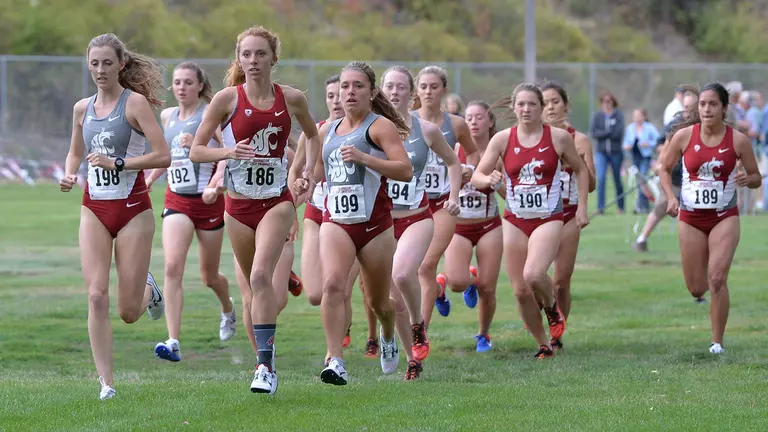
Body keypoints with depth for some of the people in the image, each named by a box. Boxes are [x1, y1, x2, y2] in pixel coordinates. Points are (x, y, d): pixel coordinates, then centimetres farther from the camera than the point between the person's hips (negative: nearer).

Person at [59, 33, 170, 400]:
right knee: (97, 296, -12)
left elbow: (163, 156, -15)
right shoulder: (82, 108, 8)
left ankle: (148, 289, 37)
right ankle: (105, 382, -8)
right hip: (94, 209, 4)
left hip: (133, 209, -4)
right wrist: (69, 175, 4)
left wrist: (118, 163, -21)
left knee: (129, 313, 0)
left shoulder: (135, 102, -8)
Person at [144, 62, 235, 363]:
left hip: (208, 202, -3)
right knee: (172, 267, -18)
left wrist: (215, 185, -29)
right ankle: (173, 342, -24)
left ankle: (228, 310, 48)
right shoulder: (167, 117, 8)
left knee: (209, 276, 11)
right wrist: (148, 181, 19)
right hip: (176, 201, 3)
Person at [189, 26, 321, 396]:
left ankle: (266, 365, -23)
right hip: (239, 202, 1)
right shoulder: (227, 99, -6)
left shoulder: (291, 99, -1)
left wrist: (309, 168, 5)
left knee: (261, 275, -21)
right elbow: (196, 151, -5)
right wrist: (228, 151, -23)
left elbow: (312, 134, 20)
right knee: (254, 283, 8)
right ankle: (264, 357, 26)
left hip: (277, 201, -1)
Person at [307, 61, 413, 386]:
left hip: (374, 222, -3)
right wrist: (306, 183, 10)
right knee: (332, 284, -23)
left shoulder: (380, 126, -5)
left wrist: (364, 158, -27)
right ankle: (335, 363, -28)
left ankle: (388, 336, 47)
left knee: (377, 301, 11)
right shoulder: (328, 130, 13)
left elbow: (405, 170, -17)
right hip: (335, 221, 3)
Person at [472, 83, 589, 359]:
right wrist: (488, 179, -24)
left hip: (548, 219, -3)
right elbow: (477, 176, -1)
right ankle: (543, 346, 19)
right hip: (515, 220, 3)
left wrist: (582, 207, 4)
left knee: (533, 275, -26)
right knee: (520, 290, 1)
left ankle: (552, 307, 8)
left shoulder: (558, 137, -3)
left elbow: (580, 170, 11)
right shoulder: (503, 139, 0)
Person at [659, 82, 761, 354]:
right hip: (691, 218, 2)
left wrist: (747, 179, -21)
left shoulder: (738, 140, -7)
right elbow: (665, 169, 7)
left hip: (724, 217, -2)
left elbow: (757, 178, 3)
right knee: (696, 289, 6)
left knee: (717, 280, -16)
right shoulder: (684, 136, -6)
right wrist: (671, 197, -10)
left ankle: (717, 343, -6)